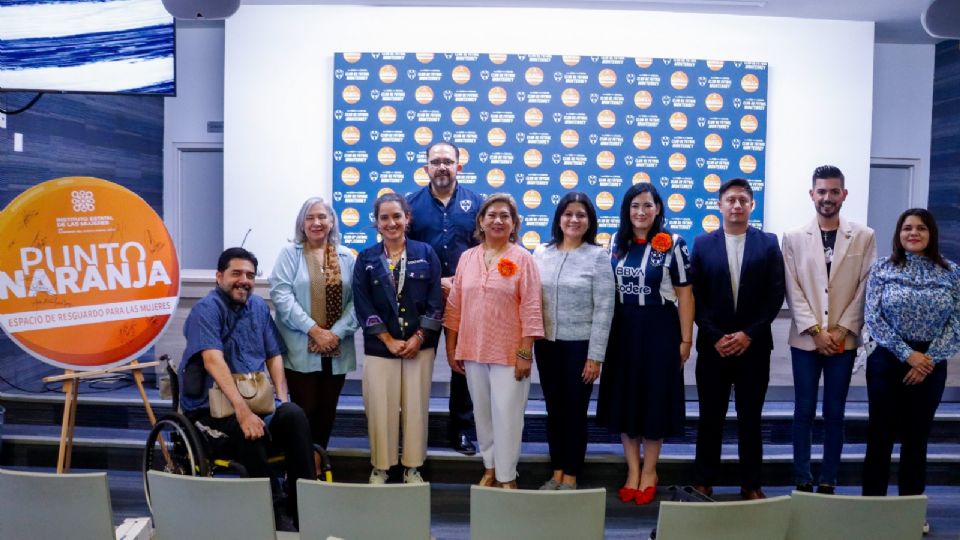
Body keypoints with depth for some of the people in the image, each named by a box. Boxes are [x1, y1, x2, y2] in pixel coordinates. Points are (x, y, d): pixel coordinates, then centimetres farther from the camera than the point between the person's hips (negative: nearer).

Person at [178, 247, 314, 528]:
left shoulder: (258, 306, 10)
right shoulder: (207, 309, -10)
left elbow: (274, 355, 12)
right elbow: (213, 360, -25)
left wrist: (282, 399, -4)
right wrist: (242, 410, -35)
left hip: (258, 400, 5)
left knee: (294, 415, -26)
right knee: (250, 433, -35)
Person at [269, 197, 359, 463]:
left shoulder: (347, 257, 9)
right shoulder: (289, 254, 1)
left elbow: (356, 301, 1)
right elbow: (281, 295, -10)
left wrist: (337, 333, -13)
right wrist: (314, 330, -16)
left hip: (336, 351, 3)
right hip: (301, 350, -3)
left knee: (327, 411, 9)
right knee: (305, 411, -2)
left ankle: (317, 464, 24)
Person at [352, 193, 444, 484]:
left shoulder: (426, 253, 2)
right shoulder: (366, 259, 3)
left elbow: (435, 302, 0)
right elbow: (363, 306, -3)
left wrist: (418, 337, -8)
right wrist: (390, 341, -9)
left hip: (420, 345, 0)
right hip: (380, 347, 0)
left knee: (416, 407, 5)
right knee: (380, 409, 3)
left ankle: (412, 467, 20)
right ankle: (379, 467, 19)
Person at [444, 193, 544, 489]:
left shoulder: (522, 258, -5)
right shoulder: (467, 257, 6)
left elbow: (531, 309, -8)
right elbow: (454, 306, 9)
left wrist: (525, 353, -11)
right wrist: (451, 348, 8)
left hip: (509, 352, -4)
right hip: (473, 350, 4)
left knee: (506, 415, 0)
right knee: (482, 413, 14)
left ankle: (507, 476, 14)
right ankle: (490, 467, 29)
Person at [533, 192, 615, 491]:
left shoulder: (598, 256, -5)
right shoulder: (541, 254, 5)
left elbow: (604, 309, -8)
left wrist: (595, 356, -11)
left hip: (580, 345, -3)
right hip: (546, 344, 4)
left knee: (575, 411, 7)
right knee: (553, 410, 12)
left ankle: (570, 477, 20)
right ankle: (556, 473, 26)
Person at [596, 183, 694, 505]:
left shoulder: (672, 244, -5)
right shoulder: (616, 244, 6)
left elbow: (684, 294, -5)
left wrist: (686, 339, -8)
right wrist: (603, 333, 5)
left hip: (659, 329, -4)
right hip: (622, 330, 4)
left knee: (655, 397, 6)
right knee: (624, 398, 8)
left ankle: (649, 471, 23)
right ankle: (633, 471, 23)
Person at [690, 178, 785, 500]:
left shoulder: (768, 243, 3)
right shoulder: (702, 244, 3)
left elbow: (775, 296, -2)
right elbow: (695, 297, 0)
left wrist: (749, 334, -11)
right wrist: (715, 337, -9)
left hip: (754, 346, 0)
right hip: (713, 346, 0)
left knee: (750, 418, 9)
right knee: (710, 418, 7)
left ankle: (751, 484, 20)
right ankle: (704, 482, 18)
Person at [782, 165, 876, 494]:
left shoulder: (864, 237, 3)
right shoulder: (794, 238, 3)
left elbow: (866, 289, 0)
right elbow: (793, 291, -1)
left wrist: (842, 330, -8)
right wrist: (816, 331, -10)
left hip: (844, 340, 0)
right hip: (805, 339, 0)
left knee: (834, 414, 6)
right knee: (803, 412, 4)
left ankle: (828, 482, 16)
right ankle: (802, 481, 13)